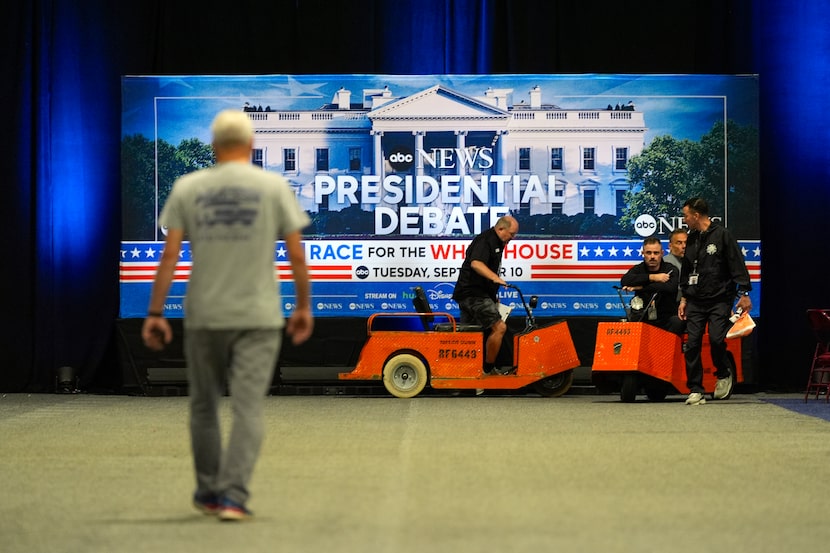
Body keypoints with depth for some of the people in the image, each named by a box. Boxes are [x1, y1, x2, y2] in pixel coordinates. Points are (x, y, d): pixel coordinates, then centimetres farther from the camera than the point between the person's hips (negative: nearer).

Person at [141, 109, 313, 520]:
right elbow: (297, 255, -2)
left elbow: (169, 255, -3)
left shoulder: (187, 188, 2)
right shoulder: (273, 186, 0)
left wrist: (155, 313, -1)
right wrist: (303, 306, 9)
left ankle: (209, 491, 24)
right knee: (248, 408, -4)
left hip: (204, 316, 2)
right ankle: (233, 496, -15)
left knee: (204, 405, 16)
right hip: (258, 317, -1)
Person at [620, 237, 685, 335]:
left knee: (677, 322, -32)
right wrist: (652, 277, -17)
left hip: (666, 320, -1)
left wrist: (640, 287, -19)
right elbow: (624, 281, -13)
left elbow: (670, 287, -20)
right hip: (643, 320, 1)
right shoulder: (638, 269, 9)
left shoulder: (671, 270, 3)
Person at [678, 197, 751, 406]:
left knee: (716, 339, -18)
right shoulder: (691, 239, 15)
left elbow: (737, 265, -7)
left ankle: (724, 375, 11)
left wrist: (744, 293, -13)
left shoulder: (722, 235, -5)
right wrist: (684, 298, 19)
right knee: (692, 344, -4)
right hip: (696, 301, 6)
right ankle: (695, 391, 1)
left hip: (719, 299, -6)